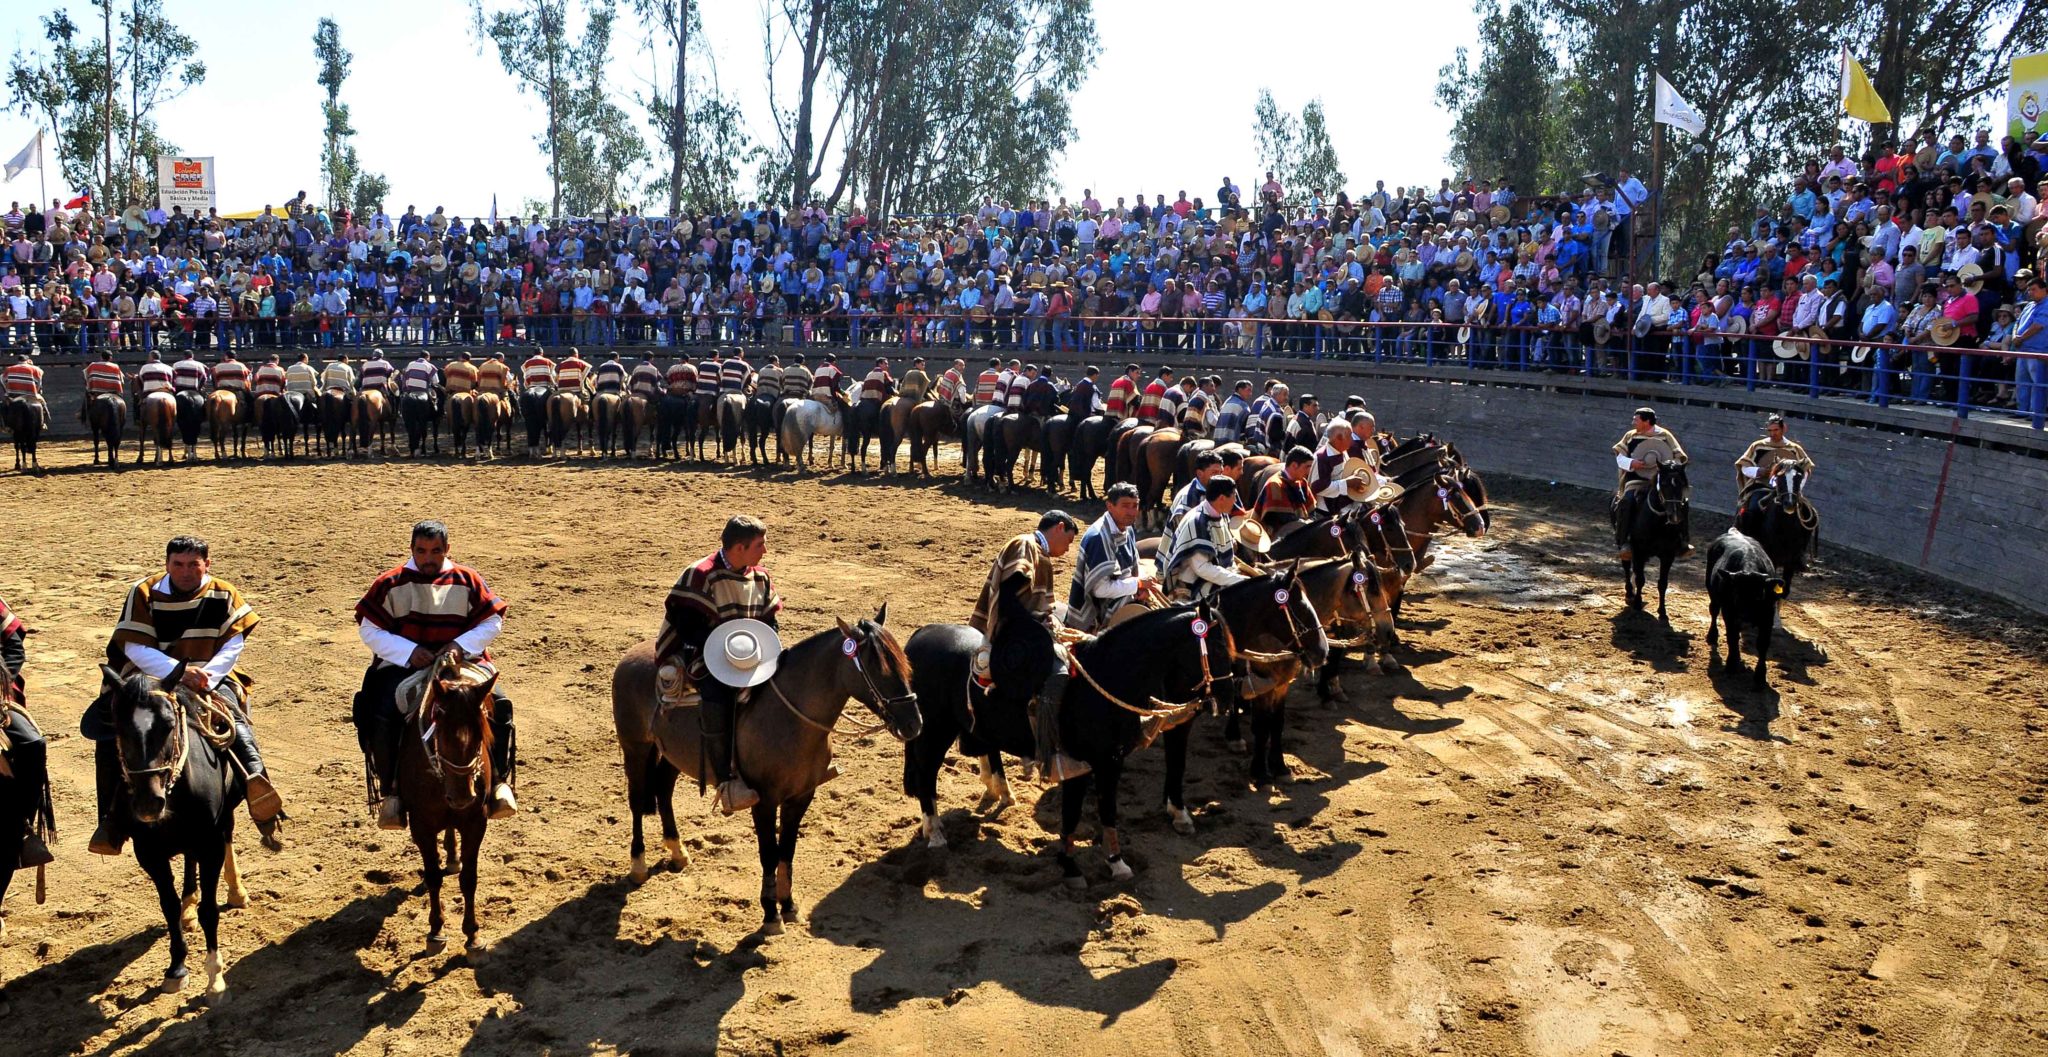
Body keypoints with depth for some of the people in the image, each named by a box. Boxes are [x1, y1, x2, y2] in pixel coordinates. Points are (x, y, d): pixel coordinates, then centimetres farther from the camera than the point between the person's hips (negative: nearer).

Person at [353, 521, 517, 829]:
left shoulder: (468, 581, 7)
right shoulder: (391, 583, 4)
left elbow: (492, 622, 7)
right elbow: (368, 630, 2)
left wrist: (461, 645, -12)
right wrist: (409, 651, -13)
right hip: (403, 665, 0)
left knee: (498, 703, -26)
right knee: (382, 717, -29)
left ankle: (498, 779, -13)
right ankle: (390, 790, -10)